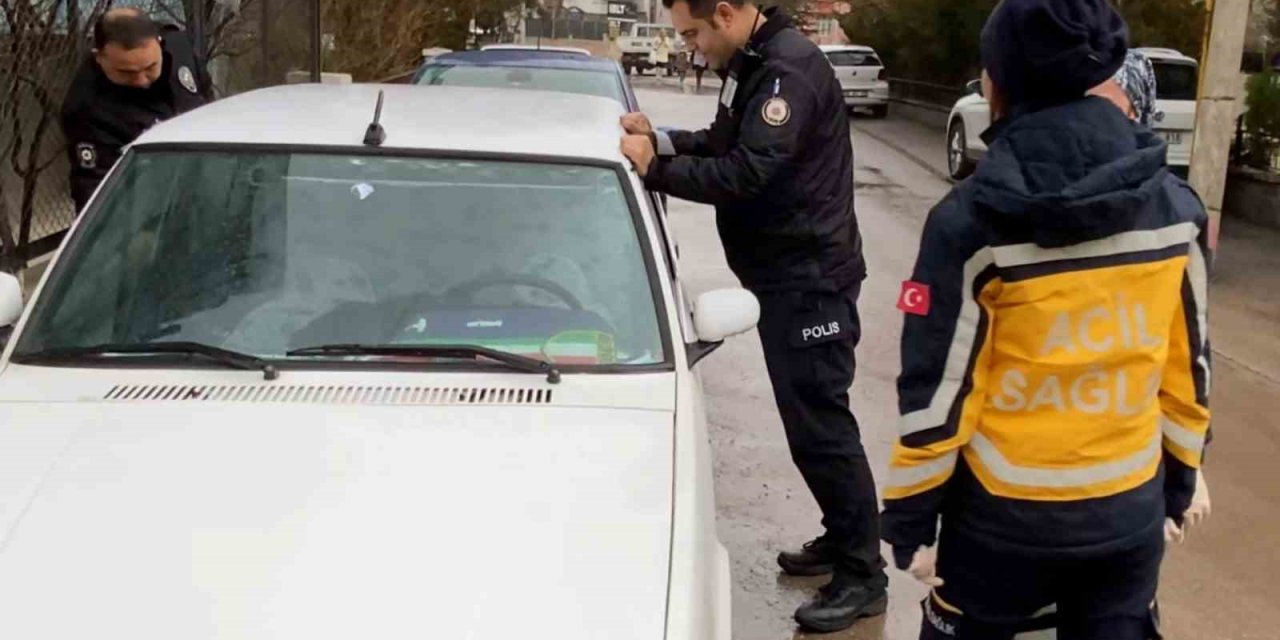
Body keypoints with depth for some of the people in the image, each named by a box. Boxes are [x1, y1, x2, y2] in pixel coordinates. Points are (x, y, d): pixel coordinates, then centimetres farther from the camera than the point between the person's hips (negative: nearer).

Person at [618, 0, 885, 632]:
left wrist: (655, 169, -21)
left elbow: (747, 173, -27)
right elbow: (725, 145, 19)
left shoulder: (788, 70, -20)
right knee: (809, 421, 17)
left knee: (820, 427, -5)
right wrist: (661, 139, 3)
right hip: (785, 275, 10)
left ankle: (862, 576, 5)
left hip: (808, 280, -10)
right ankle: (841, 540, 30)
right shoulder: (753, 64, 13)